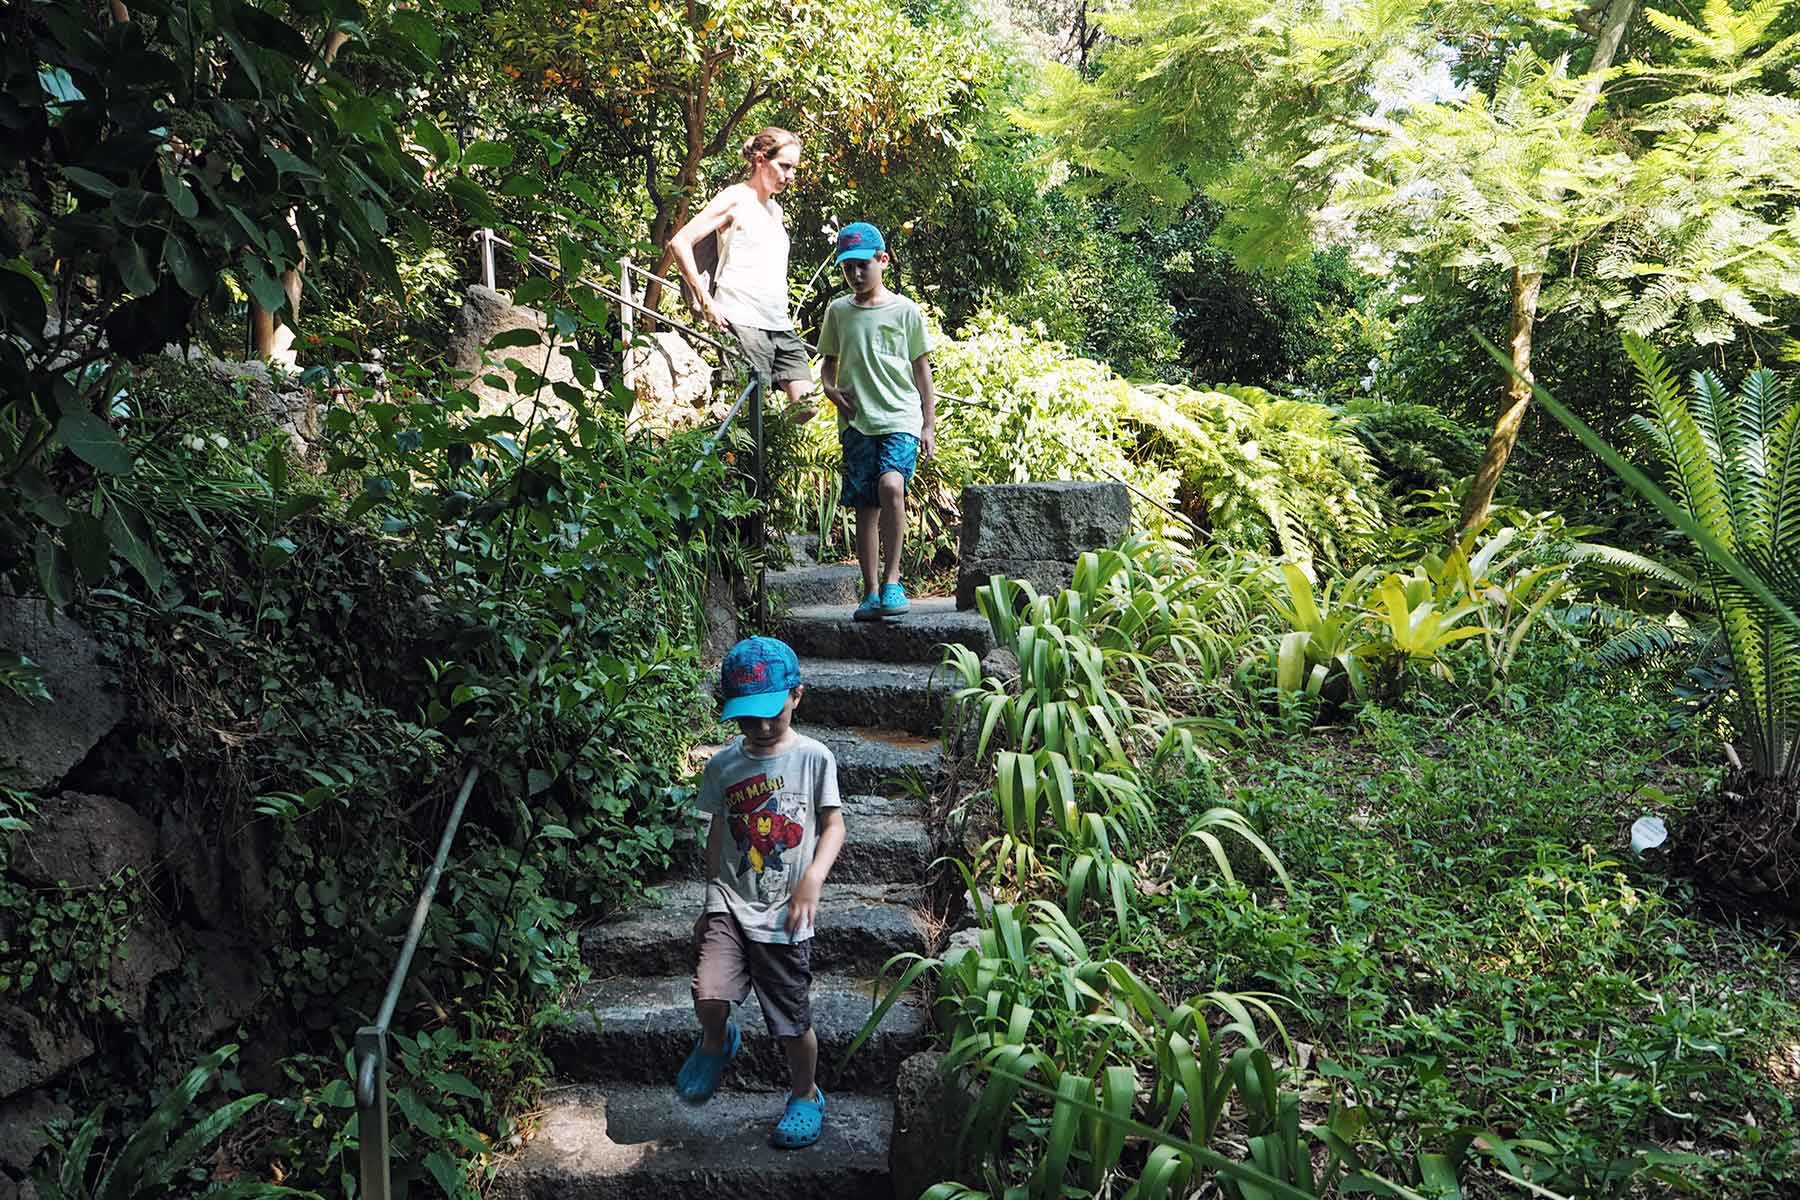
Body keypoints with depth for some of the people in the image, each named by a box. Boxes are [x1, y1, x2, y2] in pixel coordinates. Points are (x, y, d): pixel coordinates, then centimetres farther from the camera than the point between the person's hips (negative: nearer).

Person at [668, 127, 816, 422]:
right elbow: (680, 243, -9)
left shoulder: (776, 210, 22)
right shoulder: (736, 199, -1)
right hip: (742, 321, -8)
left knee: (805, 406, -3)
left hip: (781, 326, 8)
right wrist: (706, 302, -12)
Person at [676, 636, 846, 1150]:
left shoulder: (813, 757, -4)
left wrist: (812, 880, -16)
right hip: (731, 901, 2)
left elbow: (833, 825, 0)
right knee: (709, 998, -19)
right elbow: (719, 834, 14)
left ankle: (806, 1095, 36)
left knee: (794, 1021, 6)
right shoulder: (723, 767, 3)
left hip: (783, 914, -1)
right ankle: (717, 1042, 18)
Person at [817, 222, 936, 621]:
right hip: (856, 421, 3)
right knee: (865, 506, 2)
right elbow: (829, 361, 23)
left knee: (891, 485, -26)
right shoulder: (838, 311, 12)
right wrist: (829, 387, -1)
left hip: (901, 416, -3)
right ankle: (871, 593, 9)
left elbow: (921, 369, 8)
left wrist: (930, 425, 5)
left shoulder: (905, 310, 4)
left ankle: (891, 580, -17)